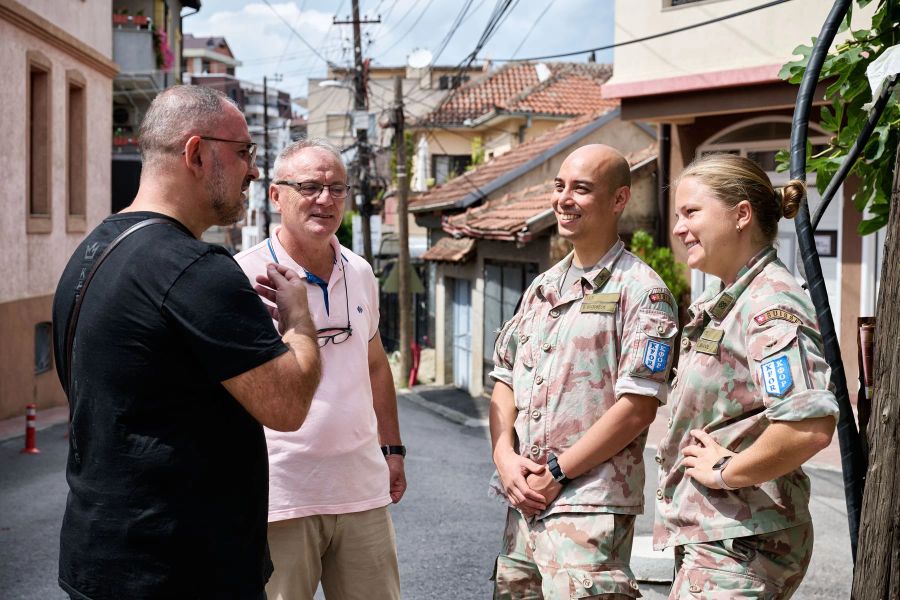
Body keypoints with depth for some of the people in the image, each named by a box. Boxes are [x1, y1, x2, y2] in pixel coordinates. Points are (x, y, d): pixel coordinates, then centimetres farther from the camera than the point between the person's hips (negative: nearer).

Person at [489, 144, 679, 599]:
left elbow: (638, 407, -13)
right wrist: (504, 456, -1)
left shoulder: (641, 290, -7)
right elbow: (504, 381, 16)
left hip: (590, 508, -7)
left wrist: (556, 472, -12)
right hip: (523, 501, 7)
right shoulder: (541, 288, 16)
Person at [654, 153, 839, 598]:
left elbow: (811, 426, -34)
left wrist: (727, 472, -20)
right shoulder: (718, 300, 12)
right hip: (707, 535, 10)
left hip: (738, 546, -10)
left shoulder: (770, 304, -19)